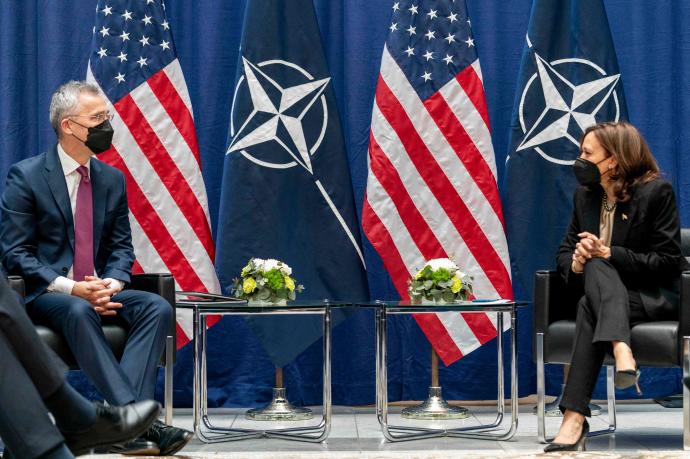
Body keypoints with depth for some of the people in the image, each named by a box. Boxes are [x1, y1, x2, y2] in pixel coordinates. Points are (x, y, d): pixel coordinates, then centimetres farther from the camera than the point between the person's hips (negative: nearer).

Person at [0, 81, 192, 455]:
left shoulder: (112, 179, 11)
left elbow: (121, 246, 13)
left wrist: (113, 282, -11)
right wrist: (69, 287, -21)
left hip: (100, 290, 5)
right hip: (45, 295, -5)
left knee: (158, 308, -24)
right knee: (79, 312, -39)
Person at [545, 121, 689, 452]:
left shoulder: (656, 191, -8)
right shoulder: (585, 195, 10)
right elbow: (565, 251, 12)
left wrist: (609, 254, -20)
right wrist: (575, 263, -13)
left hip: (657, 297, -5)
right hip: (605, 291, 5)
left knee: (593, 288, -34)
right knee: (593, 267, -30)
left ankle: (574, 420, -43)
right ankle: (621, 349, -52)